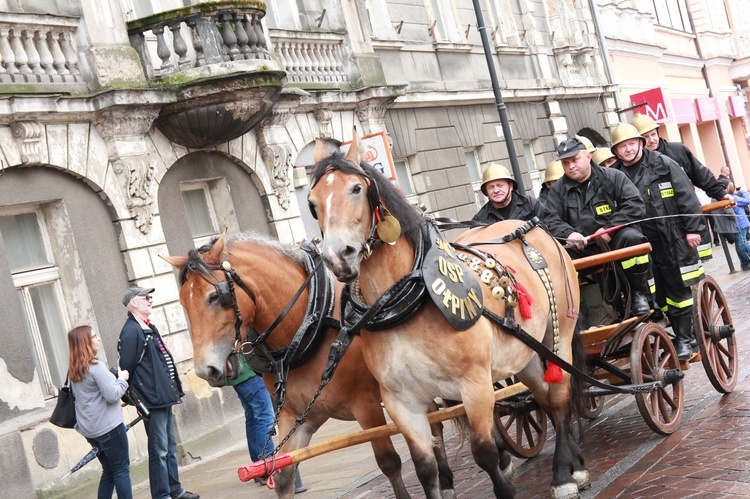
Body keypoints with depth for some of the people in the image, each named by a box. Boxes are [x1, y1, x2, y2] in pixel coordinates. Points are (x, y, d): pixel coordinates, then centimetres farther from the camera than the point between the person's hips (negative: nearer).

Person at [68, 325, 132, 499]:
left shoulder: (73, 370, 10)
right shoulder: (96, 366, -17)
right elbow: (112, 395, -21)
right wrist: (122, 379, -4)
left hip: (89, 429, 8)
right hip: (108, 427, -8)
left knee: (109, 471, 15)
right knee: (122, 470, 0)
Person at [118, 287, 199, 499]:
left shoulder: (149, 328, 15)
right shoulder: (131, 331, -16)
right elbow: (126, 368, -18)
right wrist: (137, 400, -15)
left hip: (164, 397, 10)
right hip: (152, 400, -10)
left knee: (170, 448, 17)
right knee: (159, 451, -3)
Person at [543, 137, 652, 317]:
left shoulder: (614, 177, 2)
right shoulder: (558, 189, 9)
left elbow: (635, 206, -8)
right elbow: (551, 219, 0)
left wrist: (610, 228, -18)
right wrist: (568, 233, -22)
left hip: (615, 240, -1)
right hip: (582, 248, 2)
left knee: (631, 237, -34)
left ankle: (639, 294, -15)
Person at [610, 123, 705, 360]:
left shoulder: (663, 164, -2)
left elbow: (686, 197, -3)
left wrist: (692, 228, -7)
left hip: (672, 239, -3)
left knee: (678, 289, 3)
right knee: (660, 295, 6)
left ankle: (684, 338, 12)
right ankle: (682, 335, 17)